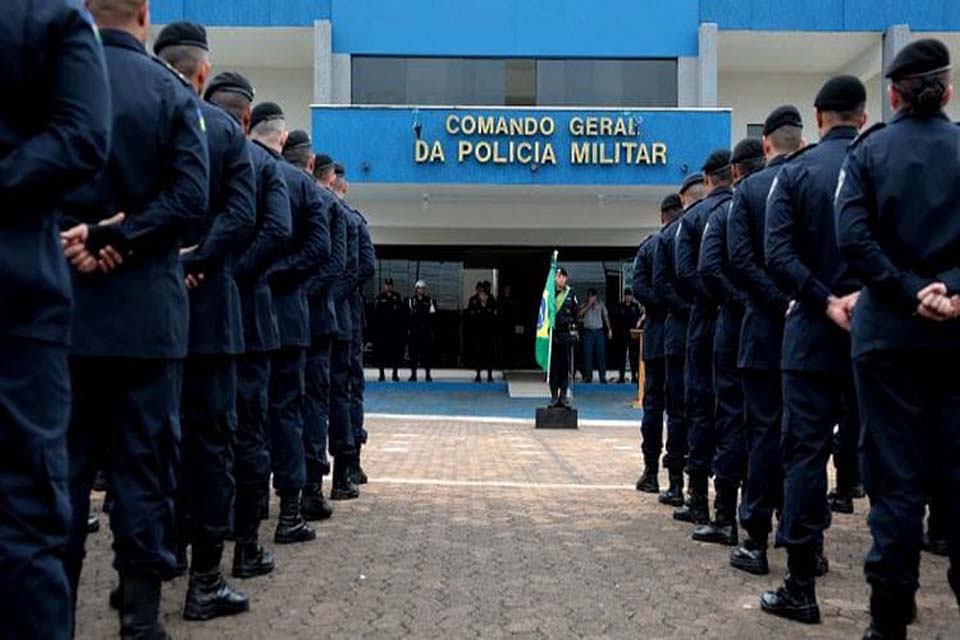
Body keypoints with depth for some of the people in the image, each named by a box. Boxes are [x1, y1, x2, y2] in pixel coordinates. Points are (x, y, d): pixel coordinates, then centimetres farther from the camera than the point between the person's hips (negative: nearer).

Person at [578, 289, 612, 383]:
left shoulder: (601, 305, 11)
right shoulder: (584, 305, 6)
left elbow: (606, 317, 15)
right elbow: (580, 314, -13)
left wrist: (609, 329, 8)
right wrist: (589, 304, -12)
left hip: (599, 331, 1)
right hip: (588, 332, -1)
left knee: (601, 354, 0)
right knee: (588, 355, -3)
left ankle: (603, 377, 4)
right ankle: (588, 377, 2)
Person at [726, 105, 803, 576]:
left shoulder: (749, 189, -1)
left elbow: (740, 259, -11)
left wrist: (783, 302, -11)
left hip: (767, 327, -2)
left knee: (765, 432, 3)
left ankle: (756, 541, 6)